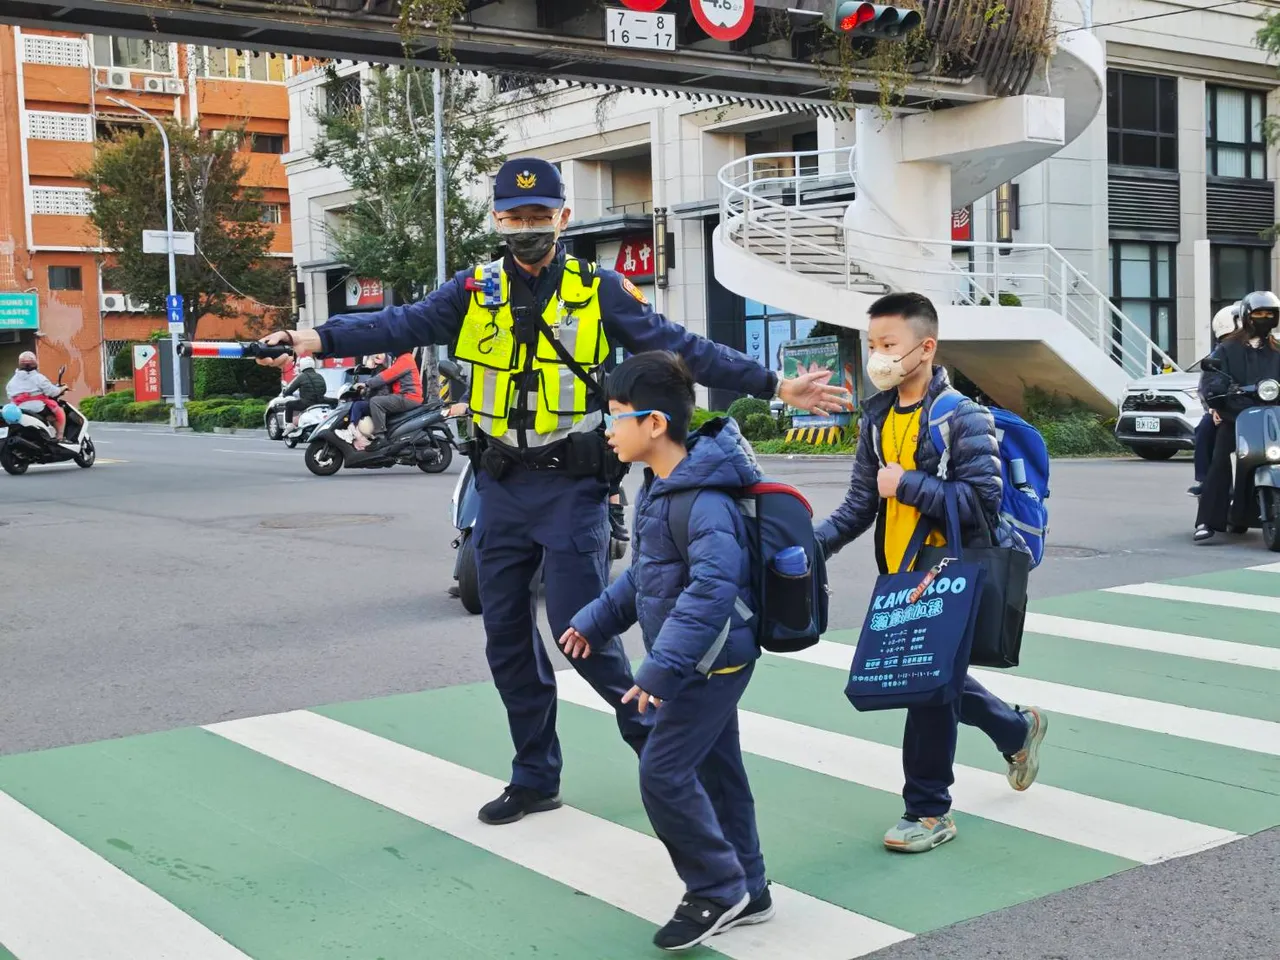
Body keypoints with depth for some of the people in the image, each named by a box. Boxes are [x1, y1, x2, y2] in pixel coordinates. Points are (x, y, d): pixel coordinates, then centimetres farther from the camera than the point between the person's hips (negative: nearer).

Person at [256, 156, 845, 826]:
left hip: (572, 490, -4)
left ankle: (656, 733, 19)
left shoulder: (600, 292, -3)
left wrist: (775, 387, -14)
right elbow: (402, 326, -9)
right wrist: (318, 338, -25)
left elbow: (680, 348, -8)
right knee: (506, 638, 10)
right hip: (501, 490, 4)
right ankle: (535, 778, 26)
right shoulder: (476, 292, 4)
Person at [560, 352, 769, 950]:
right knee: (715, 771, 15)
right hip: (705, 661, 10)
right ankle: (746, 892, 27)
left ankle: (718, 889, 7)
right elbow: (644, 575, 20)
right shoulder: (660, 488, 8)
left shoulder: (705, 501, -25)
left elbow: (712, 590, -33)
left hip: (712, 660, -10)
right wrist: (594, 623, 19)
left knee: (664, 772, -8)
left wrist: (661, 667, -34)